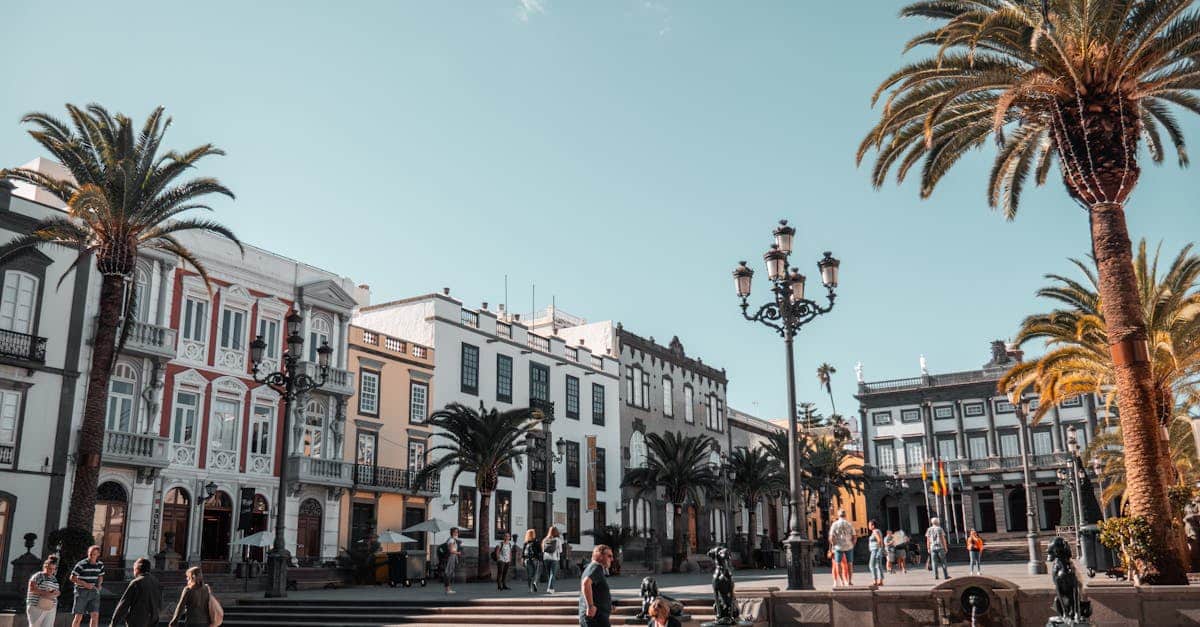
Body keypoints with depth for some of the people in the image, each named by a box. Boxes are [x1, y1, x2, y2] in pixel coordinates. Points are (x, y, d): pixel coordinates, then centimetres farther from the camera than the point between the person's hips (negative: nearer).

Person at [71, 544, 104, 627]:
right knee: (78, 616, 0)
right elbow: (72, 578, -10)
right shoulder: (81, 564, -12)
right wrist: (85, 584, -17)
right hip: (82, 592, -4)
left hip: (94, 592, 4)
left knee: (95, 615, -5)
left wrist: (99, 585, 0)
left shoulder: (100, 565, 4)